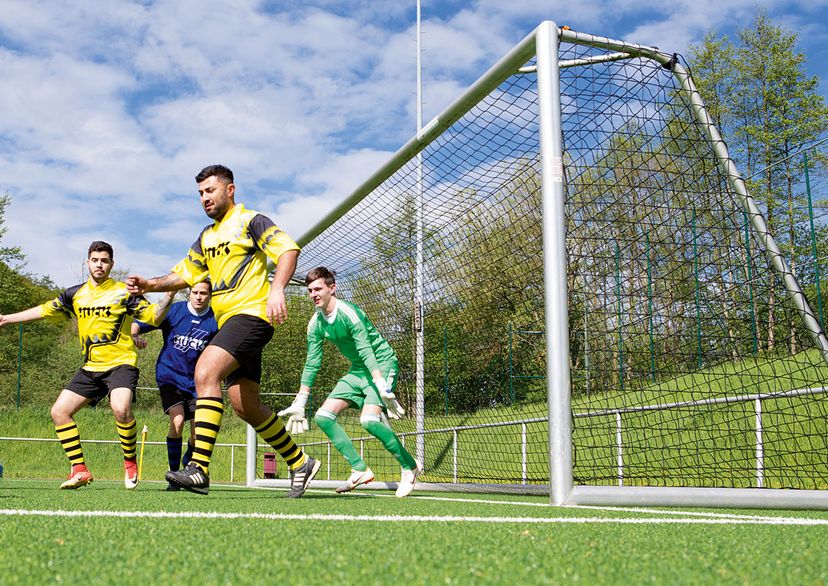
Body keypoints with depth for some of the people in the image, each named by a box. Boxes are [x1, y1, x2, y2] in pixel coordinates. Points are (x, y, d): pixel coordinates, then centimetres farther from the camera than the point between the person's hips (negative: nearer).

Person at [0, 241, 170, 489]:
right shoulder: (75, 294, 11)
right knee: (59, 411, -2)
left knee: (120, 408, -30)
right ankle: (79, 470, 7)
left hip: (121, 363, -6)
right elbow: (43, 310, 20)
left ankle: (130, 464, -8)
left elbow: (154, 317, -8)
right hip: (90, 368, 6)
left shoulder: (124, 292, -3)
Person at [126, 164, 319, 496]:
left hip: (251, 313, -9)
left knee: (205, 372, -25)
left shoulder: (250, 220, -2)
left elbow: (288, 249, -15)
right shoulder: (207, 236, 22)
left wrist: (277, 289, -31)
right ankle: (300, 463, 20)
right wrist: (152, 284, 7)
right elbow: (185, 274, 25)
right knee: (245, 406, 6)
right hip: (229, 320, 9)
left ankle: (199, 468, -29)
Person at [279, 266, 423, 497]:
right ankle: (360, 469, 2)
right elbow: (312, 364, 7)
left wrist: (383, 390, -39)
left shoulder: (348, 312, -21)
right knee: (323, 416, -4)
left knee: (369, 419, -27)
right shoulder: (315, 324, 2)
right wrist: (299, 404, 5)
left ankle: (410, 466, -8)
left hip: (382, 364, -8)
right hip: (357, 370, 8)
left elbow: (366, 352, -30)